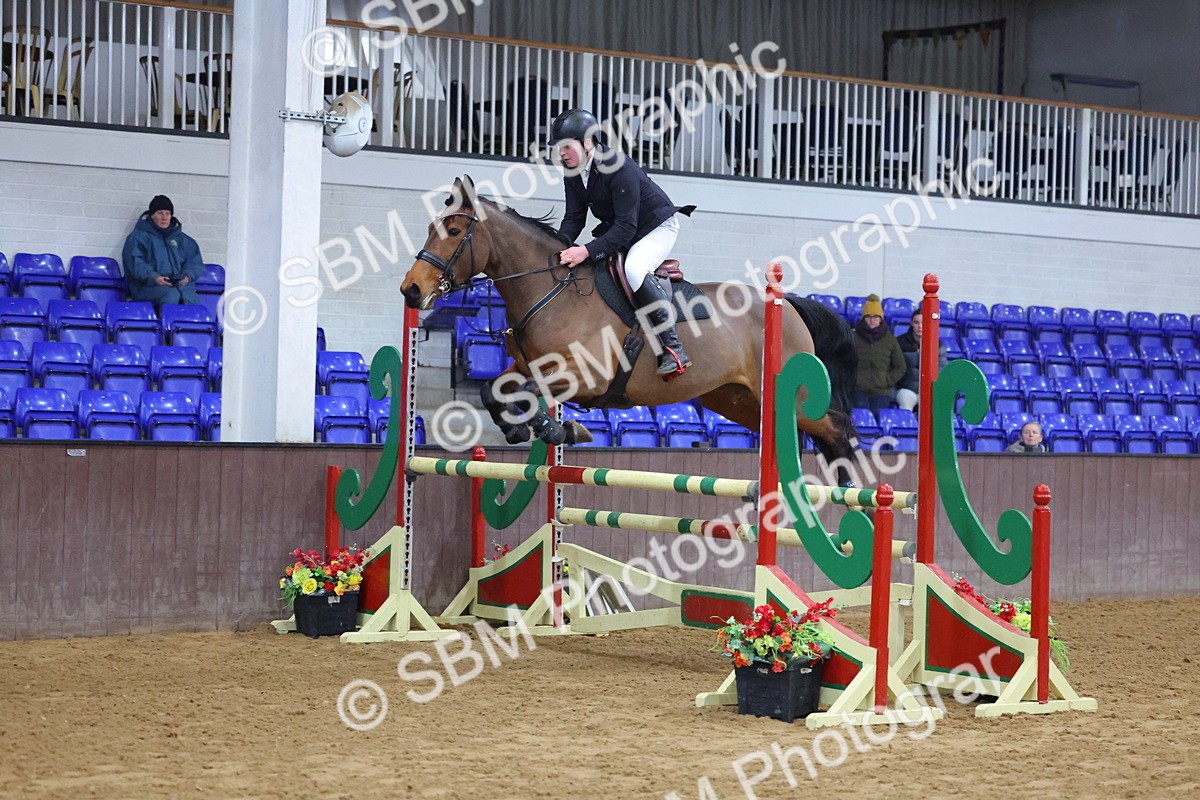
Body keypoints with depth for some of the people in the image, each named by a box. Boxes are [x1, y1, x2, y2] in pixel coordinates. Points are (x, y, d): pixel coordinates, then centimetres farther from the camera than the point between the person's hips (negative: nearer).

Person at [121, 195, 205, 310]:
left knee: (190, 297, -31)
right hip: (148, 285, -3)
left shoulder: (182, 239, 26)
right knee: (171, 295, -37)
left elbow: (195, 261, 20)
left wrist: (188, 275, -3)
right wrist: (153, 277, -18)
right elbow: (134, 263, -2)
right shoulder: (139, 236, 10)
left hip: (180, 283, 3)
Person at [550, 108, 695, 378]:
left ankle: (673, 349, -33)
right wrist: (560, 244, -25)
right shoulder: (573, 173, -5)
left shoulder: (620, 169, -31)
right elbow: (574, 217, -4)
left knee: (634, 268, -35)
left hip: (658, 227, -10)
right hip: (616, 229, 10)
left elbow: (625, 227, -34)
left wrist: (588, 251, -43)